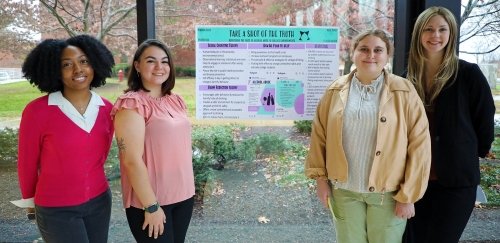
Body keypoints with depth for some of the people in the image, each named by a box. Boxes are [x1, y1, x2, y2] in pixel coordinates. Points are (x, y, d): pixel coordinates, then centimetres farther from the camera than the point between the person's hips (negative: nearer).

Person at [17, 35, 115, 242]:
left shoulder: (107, 108, -4)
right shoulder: (37, 111, -16)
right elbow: (27, 163, -3)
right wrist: (30, 199, 10)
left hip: (100, 202, 4)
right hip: (56, 210, -4)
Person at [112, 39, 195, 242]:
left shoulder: (176, 100, 7)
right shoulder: (132, 104, -14)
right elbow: (132, 159, -18)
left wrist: (188, 186, 14)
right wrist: (151, 206, -17)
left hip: (183, 195, 7)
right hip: (150, 201, -6)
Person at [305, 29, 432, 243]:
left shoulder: (404, 92, -6)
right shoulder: (336, 91, 0)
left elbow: (419, 145, -7)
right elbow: (319, 135, 4)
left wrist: (408, 195, -8)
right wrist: (321, 177, 1)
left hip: (388, 193, -1)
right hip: (343, 190, 2)